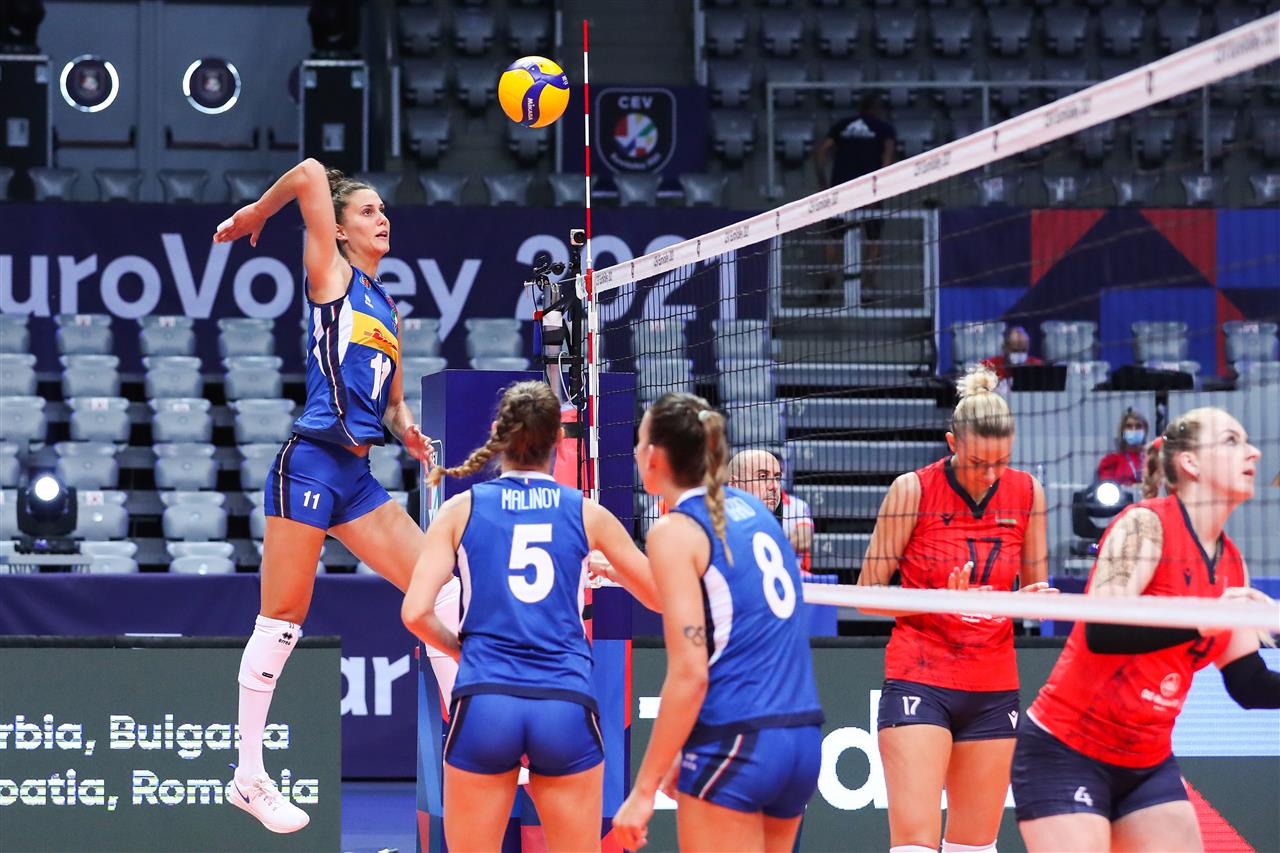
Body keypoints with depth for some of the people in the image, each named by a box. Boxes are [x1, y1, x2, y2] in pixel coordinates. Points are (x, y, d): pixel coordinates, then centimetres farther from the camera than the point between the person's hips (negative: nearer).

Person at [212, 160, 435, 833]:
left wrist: (407, 431, 5)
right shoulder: (331, 275, 0)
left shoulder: (388, 310, 20)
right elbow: (310, 176, -13)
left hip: (358, 476, 8)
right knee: (282, 618, -5)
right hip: (310, 465, -8)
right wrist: (253, 215, 2)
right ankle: (248, 778, 1)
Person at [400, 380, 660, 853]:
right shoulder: (587, 513, 7)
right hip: (567, 706, 1)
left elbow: (416, 612, -3)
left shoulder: (461, 509, 5)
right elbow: (659, 597, 17)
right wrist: (611, 571, 37)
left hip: (484, 705, 0)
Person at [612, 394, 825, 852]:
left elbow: (690, 674, -15)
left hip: (737, 745, -7)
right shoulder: (751, 509, 14)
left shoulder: (674, 531, -8)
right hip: (803, 738, 7)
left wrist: (644, 789, -12)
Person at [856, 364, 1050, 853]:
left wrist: (1033, 599, -10)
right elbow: (866, 593, -5)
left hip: (993, 691, 4)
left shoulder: (1026, 493, 3)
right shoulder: (914, 491, -7)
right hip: (919, 682, -4)